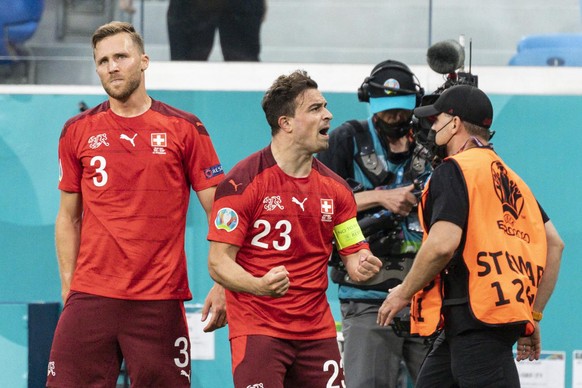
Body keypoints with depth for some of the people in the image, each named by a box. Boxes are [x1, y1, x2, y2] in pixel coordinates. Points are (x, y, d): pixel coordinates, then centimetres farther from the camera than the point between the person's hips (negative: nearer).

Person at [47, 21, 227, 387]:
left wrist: (223, 285, -5)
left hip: (160, 301, -2)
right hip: (90, 298, 2)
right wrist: (68, 286, 6)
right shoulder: (78, 131, 9)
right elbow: (68, 217, 15)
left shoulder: (184, 129, 3)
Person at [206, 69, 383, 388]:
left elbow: (353, 254, 12)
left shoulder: (334, 188, 9)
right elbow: (218, 262, -11)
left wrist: (361, 266, -12)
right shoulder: (242, 182, -9)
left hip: (317, 333, 6)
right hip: (257, 329, -6)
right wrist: (260, 286, -29)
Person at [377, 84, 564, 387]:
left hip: (475, 316, -10)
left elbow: (442, 244, -19)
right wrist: (533, 314, 22)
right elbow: (554, 243, 20)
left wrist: (404, 292, -4)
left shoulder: (455, 169, -6)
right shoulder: (508, 176, 21)